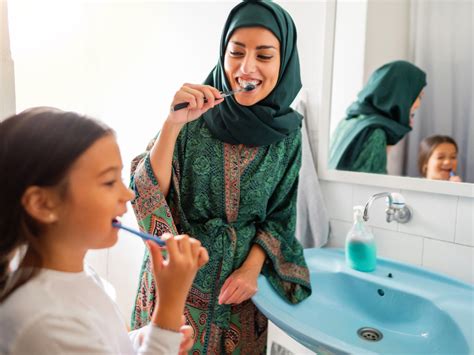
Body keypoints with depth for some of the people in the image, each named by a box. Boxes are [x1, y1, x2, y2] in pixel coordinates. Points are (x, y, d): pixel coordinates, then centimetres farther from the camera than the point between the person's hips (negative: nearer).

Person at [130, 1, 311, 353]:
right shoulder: (195, 116, -13)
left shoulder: (287, 132, -7)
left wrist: (252, 268, -10)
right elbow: (146, 193, -17)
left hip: (240, 278, 2)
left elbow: (279, 214, 1)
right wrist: (173, 123, -28)